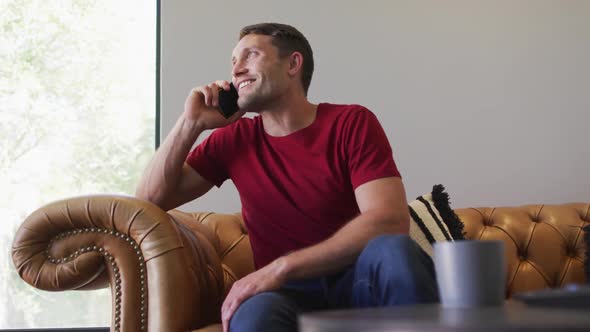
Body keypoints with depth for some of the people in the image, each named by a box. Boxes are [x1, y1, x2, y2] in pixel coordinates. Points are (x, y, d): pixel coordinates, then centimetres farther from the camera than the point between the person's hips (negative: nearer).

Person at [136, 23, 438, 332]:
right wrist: (191, 123, 0)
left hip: (358, 281, 0)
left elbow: (389, 222, -17)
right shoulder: (235, 138, 10)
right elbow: (149, 199, 11)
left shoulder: (352, 122, -2)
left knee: (394, 250, -35)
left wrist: (280, 268, -23)